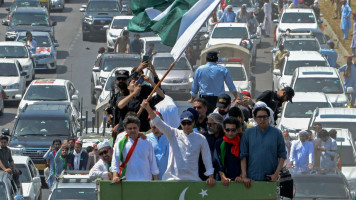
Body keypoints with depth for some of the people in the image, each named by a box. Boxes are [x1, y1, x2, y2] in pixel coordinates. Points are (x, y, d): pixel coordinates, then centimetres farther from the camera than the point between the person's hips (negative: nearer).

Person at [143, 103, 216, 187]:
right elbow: (158, 122, -3)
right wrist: (148, 108, -18)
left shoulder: (201, 139, 9)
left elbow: (207, 158, 10)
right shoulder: (173, 134, 7)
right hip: (171, 178, 0)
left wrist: (211, 176, 1)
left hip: (192, 180, 0)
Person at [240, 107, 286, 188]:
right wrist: (244, 176, -2)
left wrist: (276, 174, -4)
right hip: (251, 179, 0)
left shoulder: (276, 133, 5)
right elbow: (243, 155, 5)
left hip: (270, 179, 0)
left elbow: (282, 155, 5)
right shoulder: (248, 133, 7)